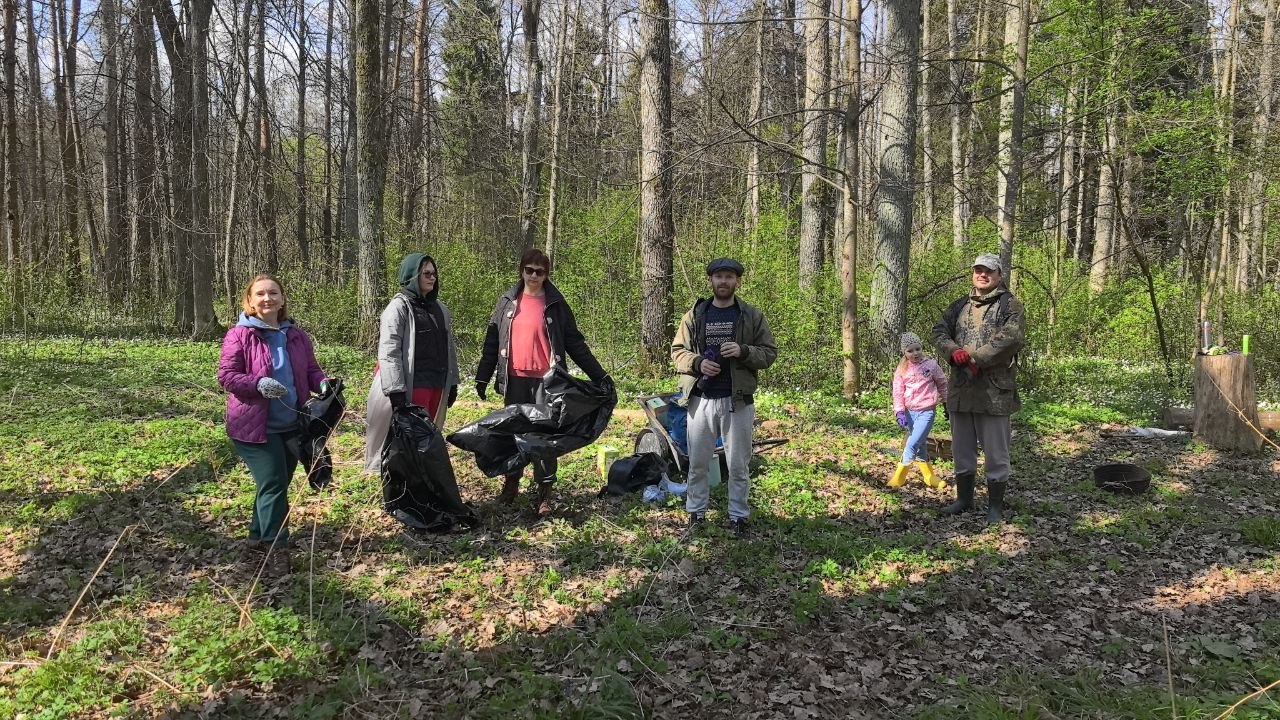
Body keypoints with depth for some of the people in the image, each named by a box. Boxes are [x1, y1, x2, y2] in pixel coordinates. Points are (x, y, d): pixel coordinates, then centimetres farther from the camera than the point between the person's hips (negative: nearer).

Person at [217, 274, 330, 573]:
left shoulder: (297, 336, 8)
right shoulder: (239, 335, -7)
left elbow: (311, 369, 13)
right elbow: (226, 376, -9)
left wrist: (323, 382, -10)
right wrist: (259, 384, -26)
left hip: (292, 425, 6)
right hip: (255, 426, -6)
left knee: (277, 484, 14)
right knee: (272, 484, -10)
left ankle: (258, 537, 32)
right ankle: (276, 548, 1)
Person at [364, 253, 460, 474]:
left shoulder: (440, 308, 15)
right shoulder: (399, 307, -8)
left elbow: (449, 347, 20)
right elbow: (388, 352, -14)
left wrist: (452, 383, 17)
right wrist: (396, 391, -20)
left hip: (437, 385, 7)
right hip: (411, 387, -7)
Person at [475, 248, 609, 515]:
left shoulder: (555, 305, 4)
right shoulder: (508, 302, 9)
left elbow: (575, 343, 6)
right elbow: (492, 341, 11)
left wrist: (599, 375, 3)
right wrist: (482, 378, 7)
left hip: (545, 380, -2)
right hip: (514, 380, 2)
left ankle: (544, 491, 4)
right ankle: (511, 483, 23)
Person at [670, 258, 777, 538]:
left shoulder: (752, 317, 3)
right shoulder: (694, 315, 6)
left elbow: (769, 353, 3)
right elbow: (677, 351, 8)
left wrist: (743, 351, -15)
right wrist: (697, 363, -11)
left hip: (738, 401, -1)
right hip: (701, 399, 1)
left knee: (738, 464, 7)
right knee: (698, 462, 10)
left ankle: (738, 515, 19)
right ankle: (696, 511, 24)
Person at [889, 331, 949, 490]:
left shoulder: (931, 365, -2)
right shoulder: (902, 370, 2)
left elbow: (942, 384, 10)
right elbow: (898, 392, 0)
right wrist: (899, 412, -9)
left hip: (926, 411, -3)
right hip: (909, 412, 3)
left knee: (912, 444, -13)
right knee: (920, 446, 11)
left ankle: (899, 477, -5)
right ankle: (928, 476, 24)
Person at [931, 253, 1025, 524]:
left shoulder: (1010, 305, -2)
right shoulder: (960, 305, 16)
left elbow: (1010, 338, -17)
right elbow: (940, 331, 7)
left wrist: (975, 358, -19)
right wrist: (954, 352, -13)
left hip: (994, 391, -6)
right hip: (960, 390, 6)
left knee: (995, 453, 1)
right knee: (962, 449, 15)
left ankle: (995, 506, 12)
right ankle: (964, 498, 29)